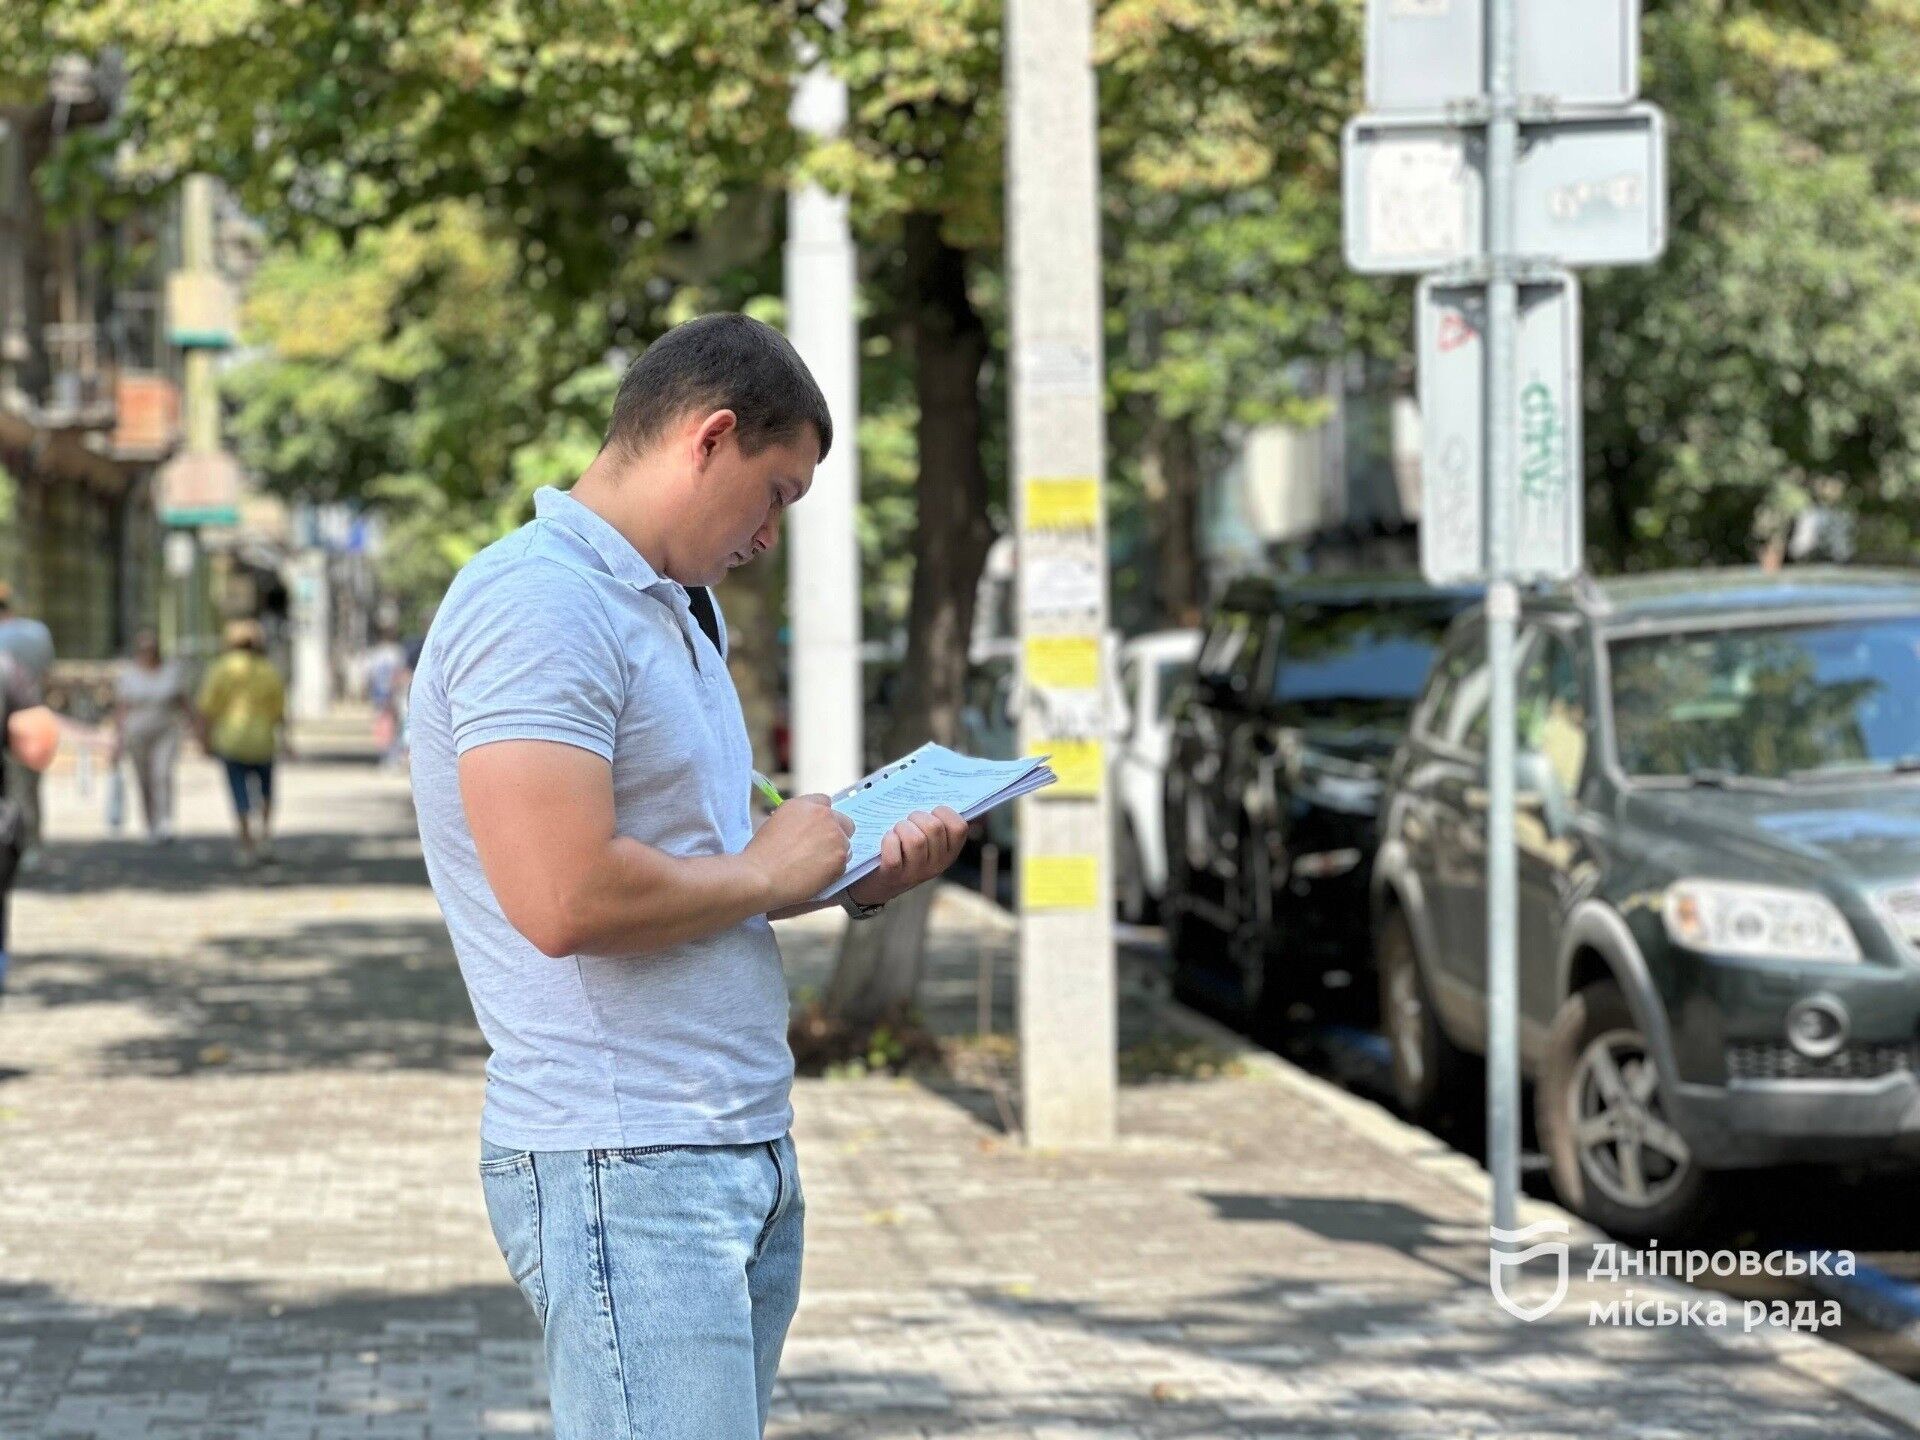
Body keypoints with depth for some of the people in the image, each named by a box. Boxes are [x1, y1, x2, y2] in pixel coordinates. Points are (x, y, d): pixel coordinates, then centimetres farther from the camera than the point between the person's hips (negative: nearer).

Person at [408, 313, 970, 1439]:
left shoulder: (682, 608, 20)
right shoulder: (539, 603, -14)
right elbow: (568, 900, -25)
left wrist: (856, 877, 10)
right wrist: (765, 872, -10)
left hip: (751, 1153, 10)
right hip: (626, 1171, -10)